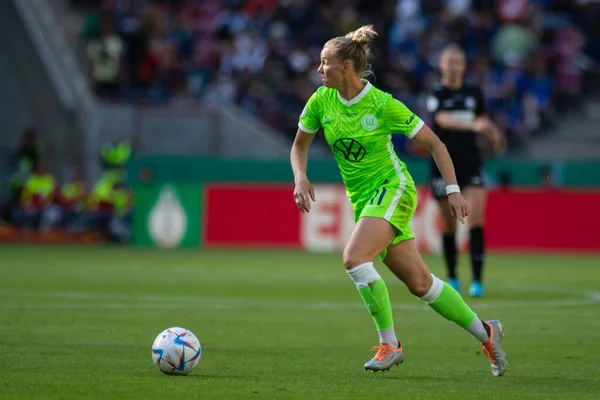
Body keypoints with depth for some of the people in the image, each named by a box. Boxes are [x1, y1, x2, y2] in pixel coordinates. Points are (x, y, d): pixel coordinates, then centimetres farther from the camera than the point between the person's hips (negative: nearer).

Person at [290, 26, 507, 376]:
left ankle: (389, 343, -16)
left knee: (354, 257, -27)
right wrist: (301, 178, -7)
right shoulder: (321, 101, -1)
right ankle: (485, 332, 21)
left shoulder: (383, 104, -15)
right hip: (361, 199, 6)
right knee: (420, 284, 6)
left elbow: (434, 143, -8)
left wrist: (453, 190, -14)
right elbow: (299, 146, 12)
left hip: (393, 188, -6)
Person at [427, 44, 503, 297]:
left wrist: (493, 136, 1)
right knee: (449, 224, 7)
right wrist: (473, 125, -39)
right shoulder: (436, 95, -5)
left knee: (476, 220, -13)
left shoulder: (474, 93, 8)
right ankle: (452, 278, 26)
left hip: (471, 162, 2)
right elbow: (444, 120, -23)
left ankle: (477, 280, -15)